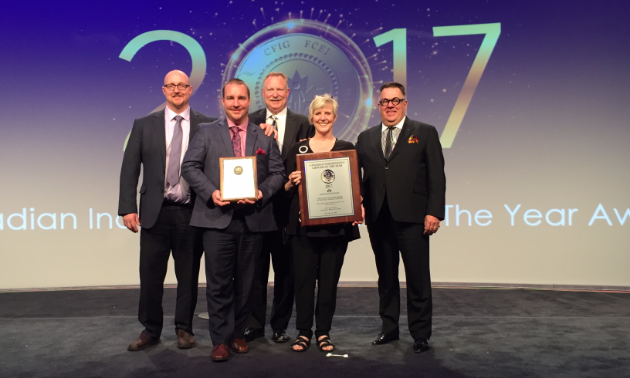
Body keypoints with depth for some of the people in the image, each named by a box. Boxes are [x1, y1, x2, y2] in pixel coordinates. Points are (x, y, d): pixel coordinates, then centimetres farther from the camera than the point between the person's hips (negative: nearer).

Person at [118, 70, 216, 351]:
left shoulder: (208, 125, 3)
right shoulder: (144, 125, 7)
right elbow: (129, 169, 3)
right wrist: (127, 208, -3)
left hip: (192, 212, -1)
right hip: (155, 212, 1)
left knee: (188, 275, 8)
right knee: (150, 275, 7)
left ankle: (184, 329, 23)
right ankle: (150, 330, 22)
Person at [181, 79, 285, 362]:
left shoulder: (265, 137, 11)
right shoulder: (206, 133, 6)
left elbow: (277, 172, 7)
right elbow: (189, 166, 1)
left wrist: (262, 192, -11)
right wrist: (210, 192, -13)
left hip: (253, 219, 2)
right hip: (217, 218, -2)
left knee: (245, 282, 10)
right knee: (219, 283, 0)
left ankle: (238, 334, 25)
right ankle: (221, 339, 11)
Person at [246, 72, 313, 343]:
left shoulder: (302, 123, 5)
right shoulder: (250, 122, 6)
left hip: (288, 206, 0)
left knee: (286, 269, 8)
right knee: (256, 269, 7)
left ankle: (280, 325, 21)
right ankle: (255, 324, 20)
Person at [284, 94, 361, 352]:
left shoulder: (346, 148, 8)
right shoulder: (298, 149, 9)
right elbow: (286, 188, 9)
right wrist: (292, 182, -13)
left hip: (336, 225, 0)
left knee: (329, 280, 5)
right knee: (303, 279, 2)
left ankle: (323, 332, 17)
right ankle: (303, 331, 16)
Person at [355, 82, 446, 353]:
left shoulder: (425, 133, 4)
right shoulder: (366, 138, 14)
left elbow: (436, 176, -2)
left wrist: (434, 212, -10)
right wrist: (358, 204, -7)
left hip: (412, 218, -3)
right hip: (378, 218, 3)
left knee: (417, 278, 2)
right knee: (386, 277, 13)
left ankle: (421, 335, 14)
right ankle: (389, 328, 26)